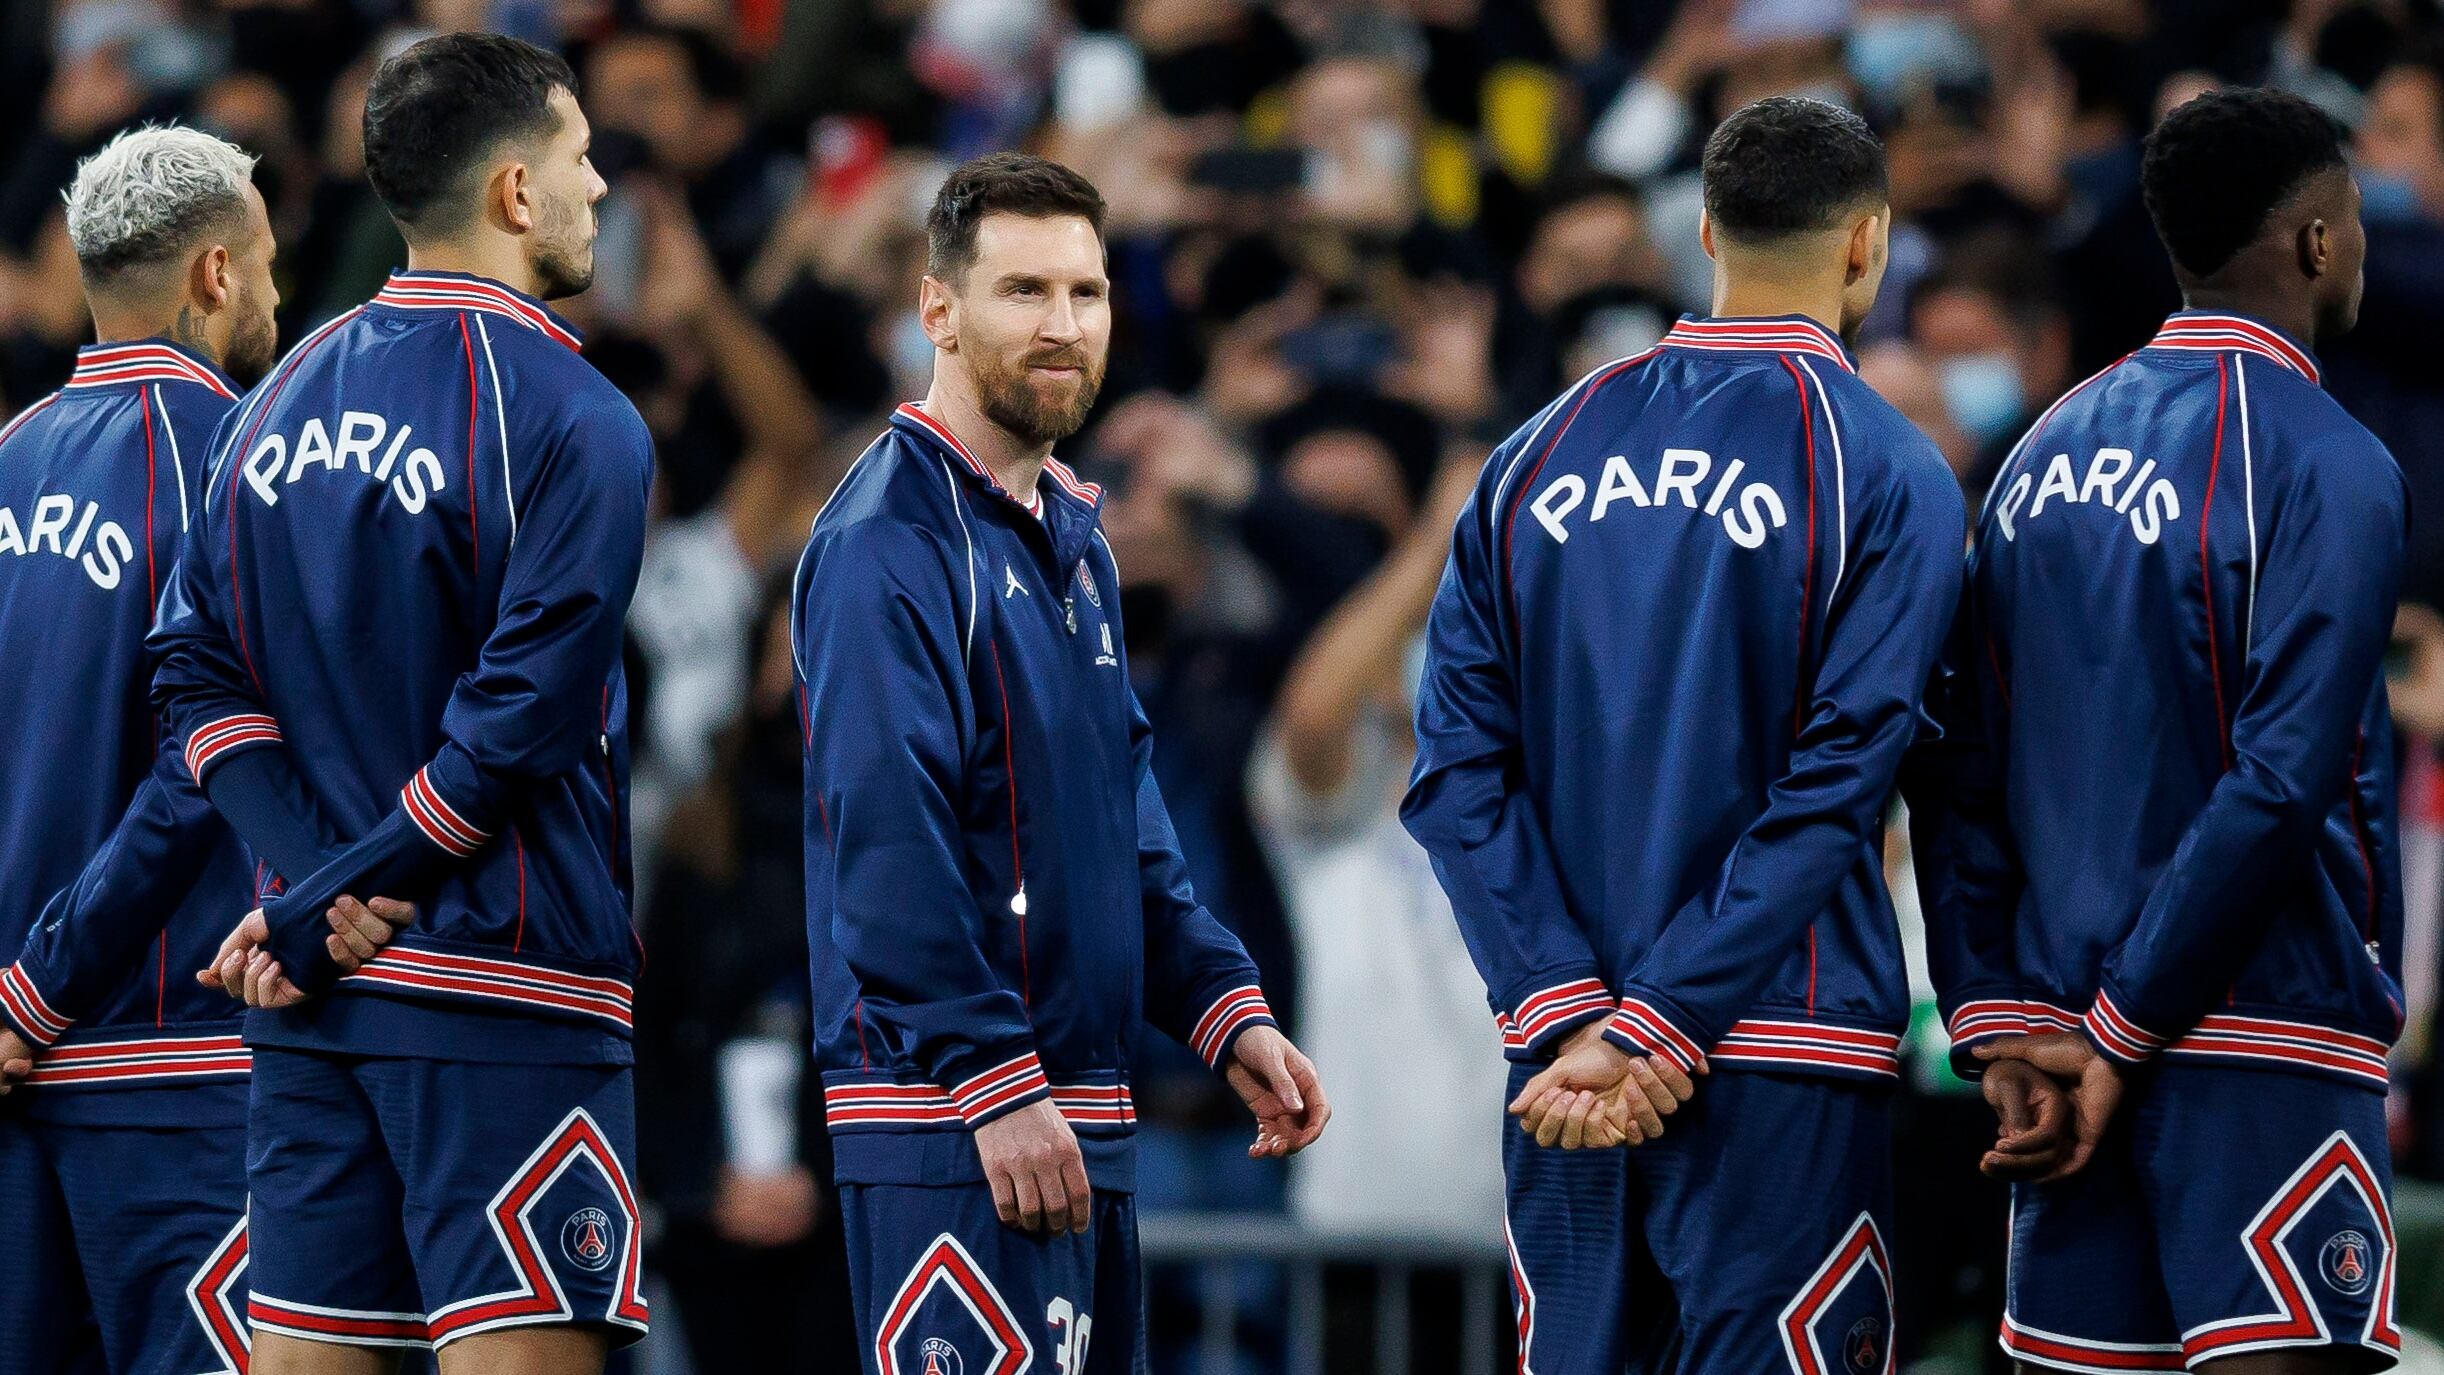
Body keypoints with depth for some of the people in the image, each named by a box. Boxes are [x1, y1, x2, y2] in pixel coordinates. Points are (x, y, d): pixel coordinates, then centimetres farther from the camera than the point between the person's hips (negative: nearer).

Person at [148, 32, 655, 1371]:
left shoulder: (283, 399, 12)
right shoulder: (575, 424, -10)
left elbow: (194, 669, 8)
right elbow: (519, 726, -16)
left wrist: (318, 894, -2)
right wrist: (319, 914, -10)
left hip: (305, 1001, 7)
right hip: (499, 996, -7)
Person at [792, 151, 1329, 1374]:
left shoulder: (1070, 539, 18)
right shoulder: (889, 540, -12)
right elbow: (886, 839, -19)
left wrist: (1225, 1011, 12)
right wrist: (996, 1082, -23)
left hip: (1082, 1126, 10)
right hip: (947, 1127, -10)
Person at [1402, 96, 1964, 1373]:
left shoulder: (1539, 457, 9)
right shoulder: (1882, 472, -5)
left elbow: (1458, 773, 1)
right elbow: (1833, 787, -13)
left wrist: (1567, 1014, -5)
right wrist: (1657, 1027, -12)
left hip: (1562, 1057, 5)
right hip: (1784, 1060, -5)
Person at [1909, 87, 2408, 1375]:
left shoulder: (2047, 453, 14)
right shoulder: (2323, 463, -10)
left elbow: (1959, 778, 11)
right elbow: (2282, 783, -17)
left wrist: (1999, 1028, 6)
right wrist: (2124, 1036, -12)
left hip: (2061, 1038, 7)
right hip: (2264, 1049, -7)